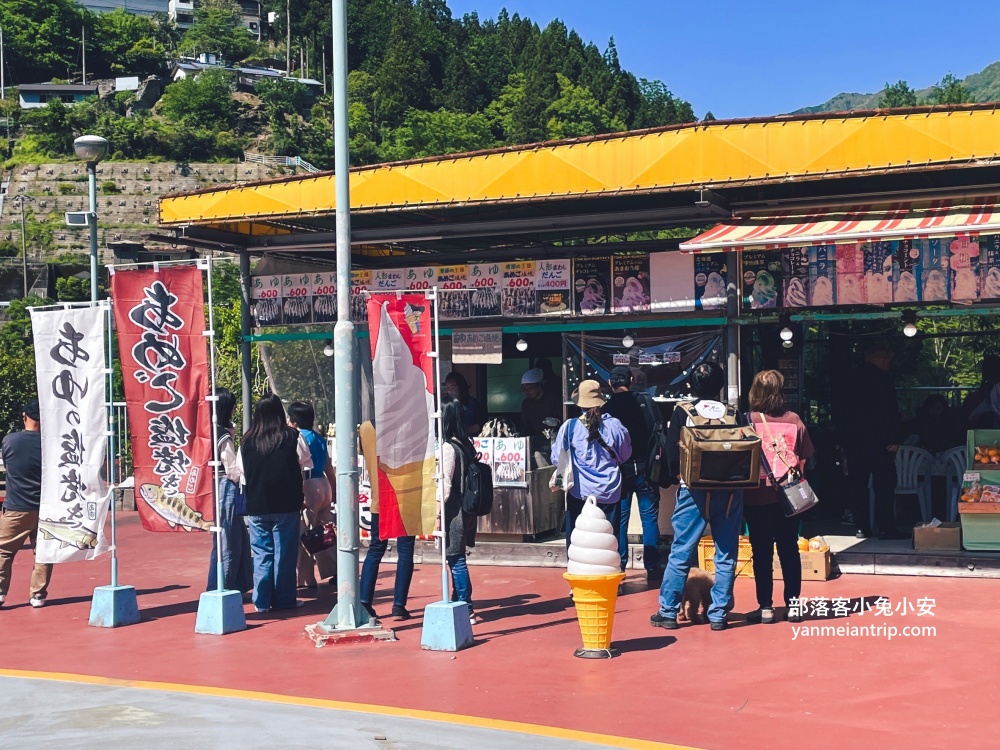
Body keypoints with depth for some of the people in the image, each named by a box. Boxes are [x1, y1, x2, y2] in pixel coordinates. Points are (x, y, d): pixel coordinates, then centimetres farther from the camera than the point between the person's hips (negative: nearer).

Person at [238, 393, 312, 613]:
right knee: (285, 552, 5)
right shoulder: (292, 437, -8)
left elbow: (241, 470, 7)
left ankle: (262, 601, 11)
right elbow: (306, 464, 1)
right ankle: (283, 600, 9)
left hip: (256, 506, 2)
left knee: (261, 553, 9)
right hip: (286, 504, -2)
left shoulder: (247, 441, -2)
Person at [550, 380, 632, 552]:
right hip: (610, 493, 1)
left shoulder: (570, 426, -9)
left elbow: (557, 459, -2)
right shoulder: (614, 425, -5)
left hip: (580, 493, -1)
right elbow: (625, 456, 9)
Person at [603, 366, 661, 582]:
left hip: (618, 470, 0)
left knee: (619, 519, 8)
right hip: (644, 467, 0)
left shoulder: (605, 409, -5)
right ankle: (652, 568, 6)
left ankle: (618, 567, 9)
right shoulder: (646, 402, -3)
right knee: (650, 517, 6)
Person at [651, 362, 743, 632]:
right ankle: (718, 614, 9)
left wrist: (678, 476, 12)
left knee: (680, 552, 4)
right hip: (730, 490, 1)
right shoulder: (734, 413, 1)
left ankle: (668, 612, 6)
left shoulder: (682, 412, -2)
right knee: (726, 554, 8)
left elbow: (672, 450, -2)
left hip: (694, 489, -1)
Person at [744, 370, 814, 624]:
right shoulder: (794, 420, -1)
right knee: (789, 550, 10)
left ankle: (765, 607, 6)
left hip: (757, 496, -2)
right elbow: (805, 457, 5)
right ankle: (792, 605, 13)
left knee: (762, 553, 4)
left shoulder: (748, 420, -9)